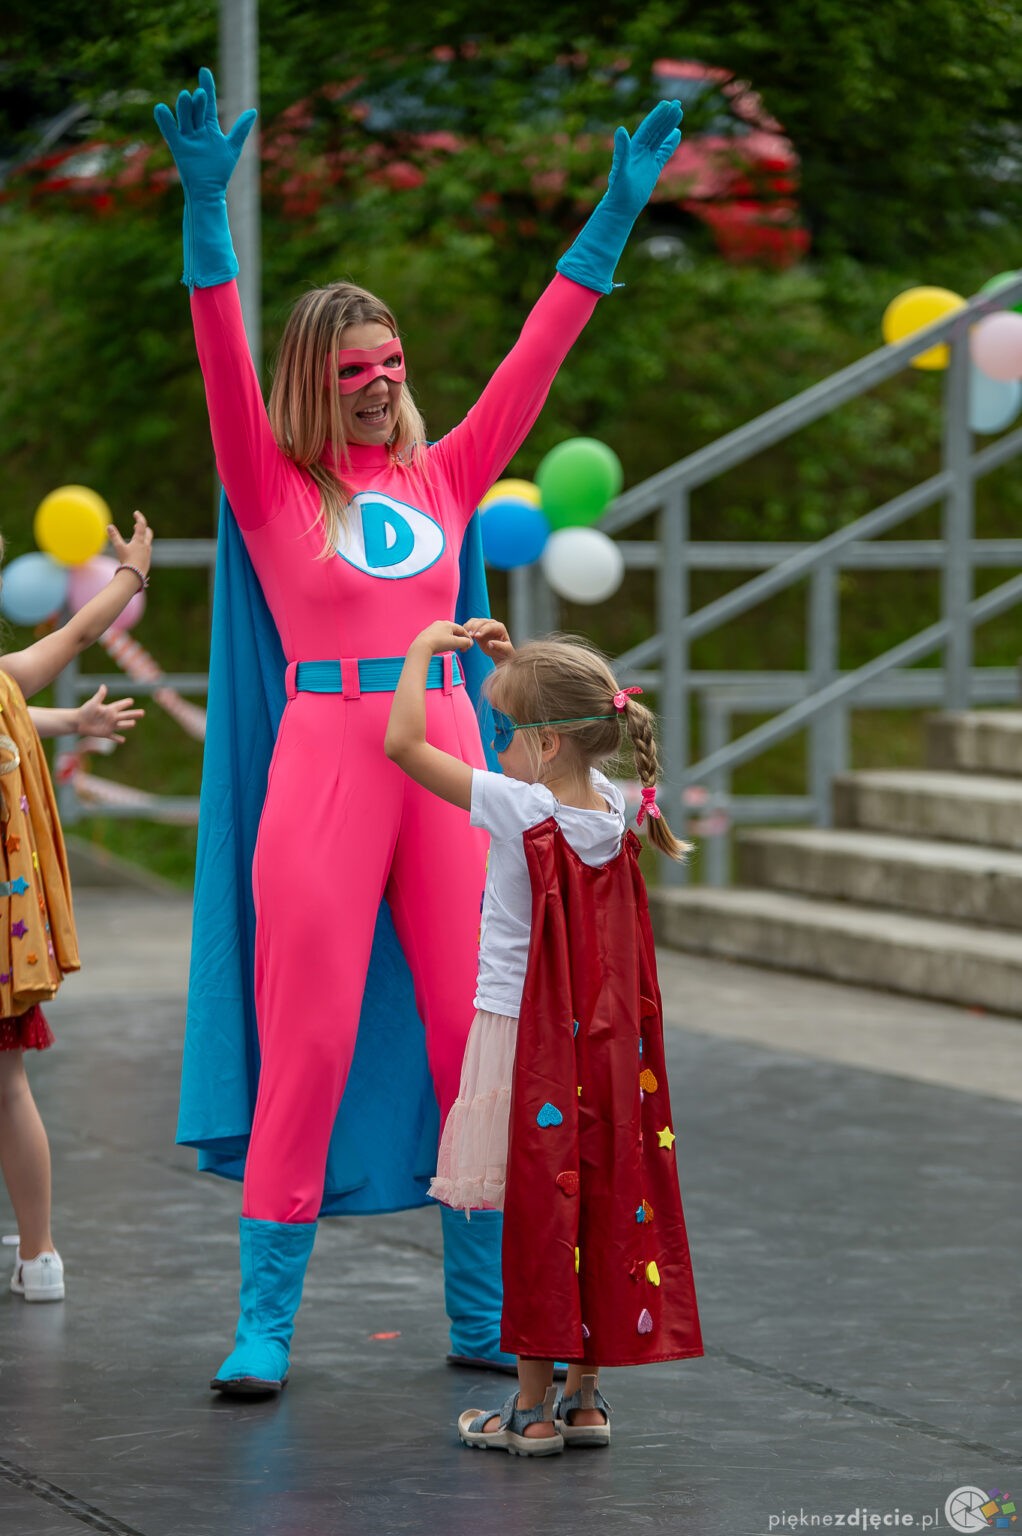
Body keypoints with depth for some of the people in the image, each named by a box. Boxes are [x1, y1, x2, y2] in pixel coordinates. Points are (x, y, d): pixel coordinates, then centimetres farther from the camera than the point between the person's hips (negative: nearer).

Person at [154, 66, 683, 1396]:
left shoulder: (442, 478, 14)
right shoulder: (274, 488, 3)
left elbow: (536, 355, 14)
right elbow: (226, 367, -11)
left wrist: (617, 213, 13)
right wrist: (205, 209, -22)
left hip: (446, 763, 4)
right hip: (323, 767, -4)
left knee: (476, 1043, 5)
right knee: (308, 1048, -4)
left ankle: (482, 1315, 14)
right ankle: (264, 1324, 3)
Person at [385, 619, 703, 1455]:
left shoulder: (516, 810, -18)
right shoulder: (607, 806, 1)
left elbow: (404, 741, -16)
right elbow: (558, 730, 23)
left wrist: (426, 647, -5)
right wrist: (514, 664, 14)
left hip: (523, 1036, -6)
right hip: (604, 1042, 6)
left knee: (535, 1213, -1)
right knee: (597, 1209, 11)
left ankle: (534, 1407, 4)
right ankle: (586, 1395, 18)